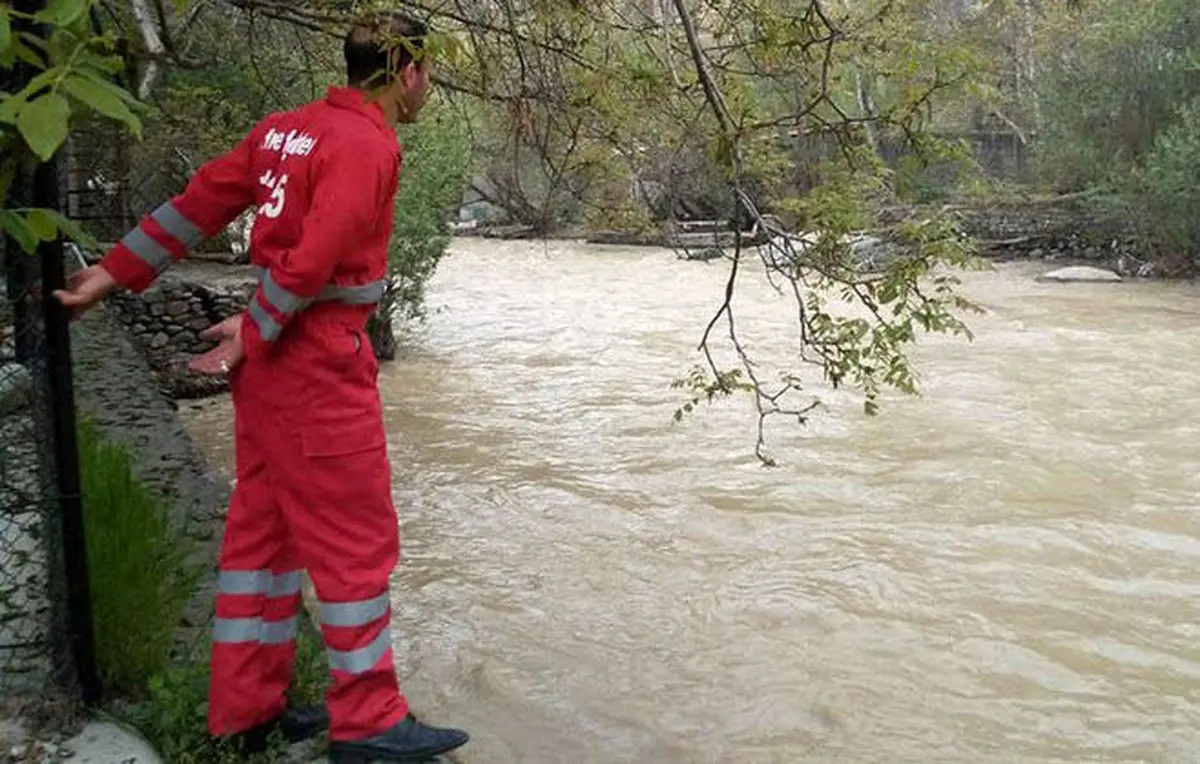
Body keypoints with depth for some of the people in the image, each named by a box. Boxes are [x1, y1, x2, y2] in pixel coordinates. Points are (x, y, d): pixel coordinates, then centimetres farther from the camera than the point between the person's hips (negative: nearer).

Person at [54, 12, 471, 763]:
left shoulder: (288, 128, 11)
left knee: (263, 526, 13)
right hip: (320, 366, -9)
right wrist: (254, 333, -9)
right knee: (357, 539, 0)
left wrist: (114, 273, 12)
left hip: (273, 361, 9)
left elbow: (199, 203, 10)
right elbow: (311, 260, -22)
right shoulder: (367, 145, -16)